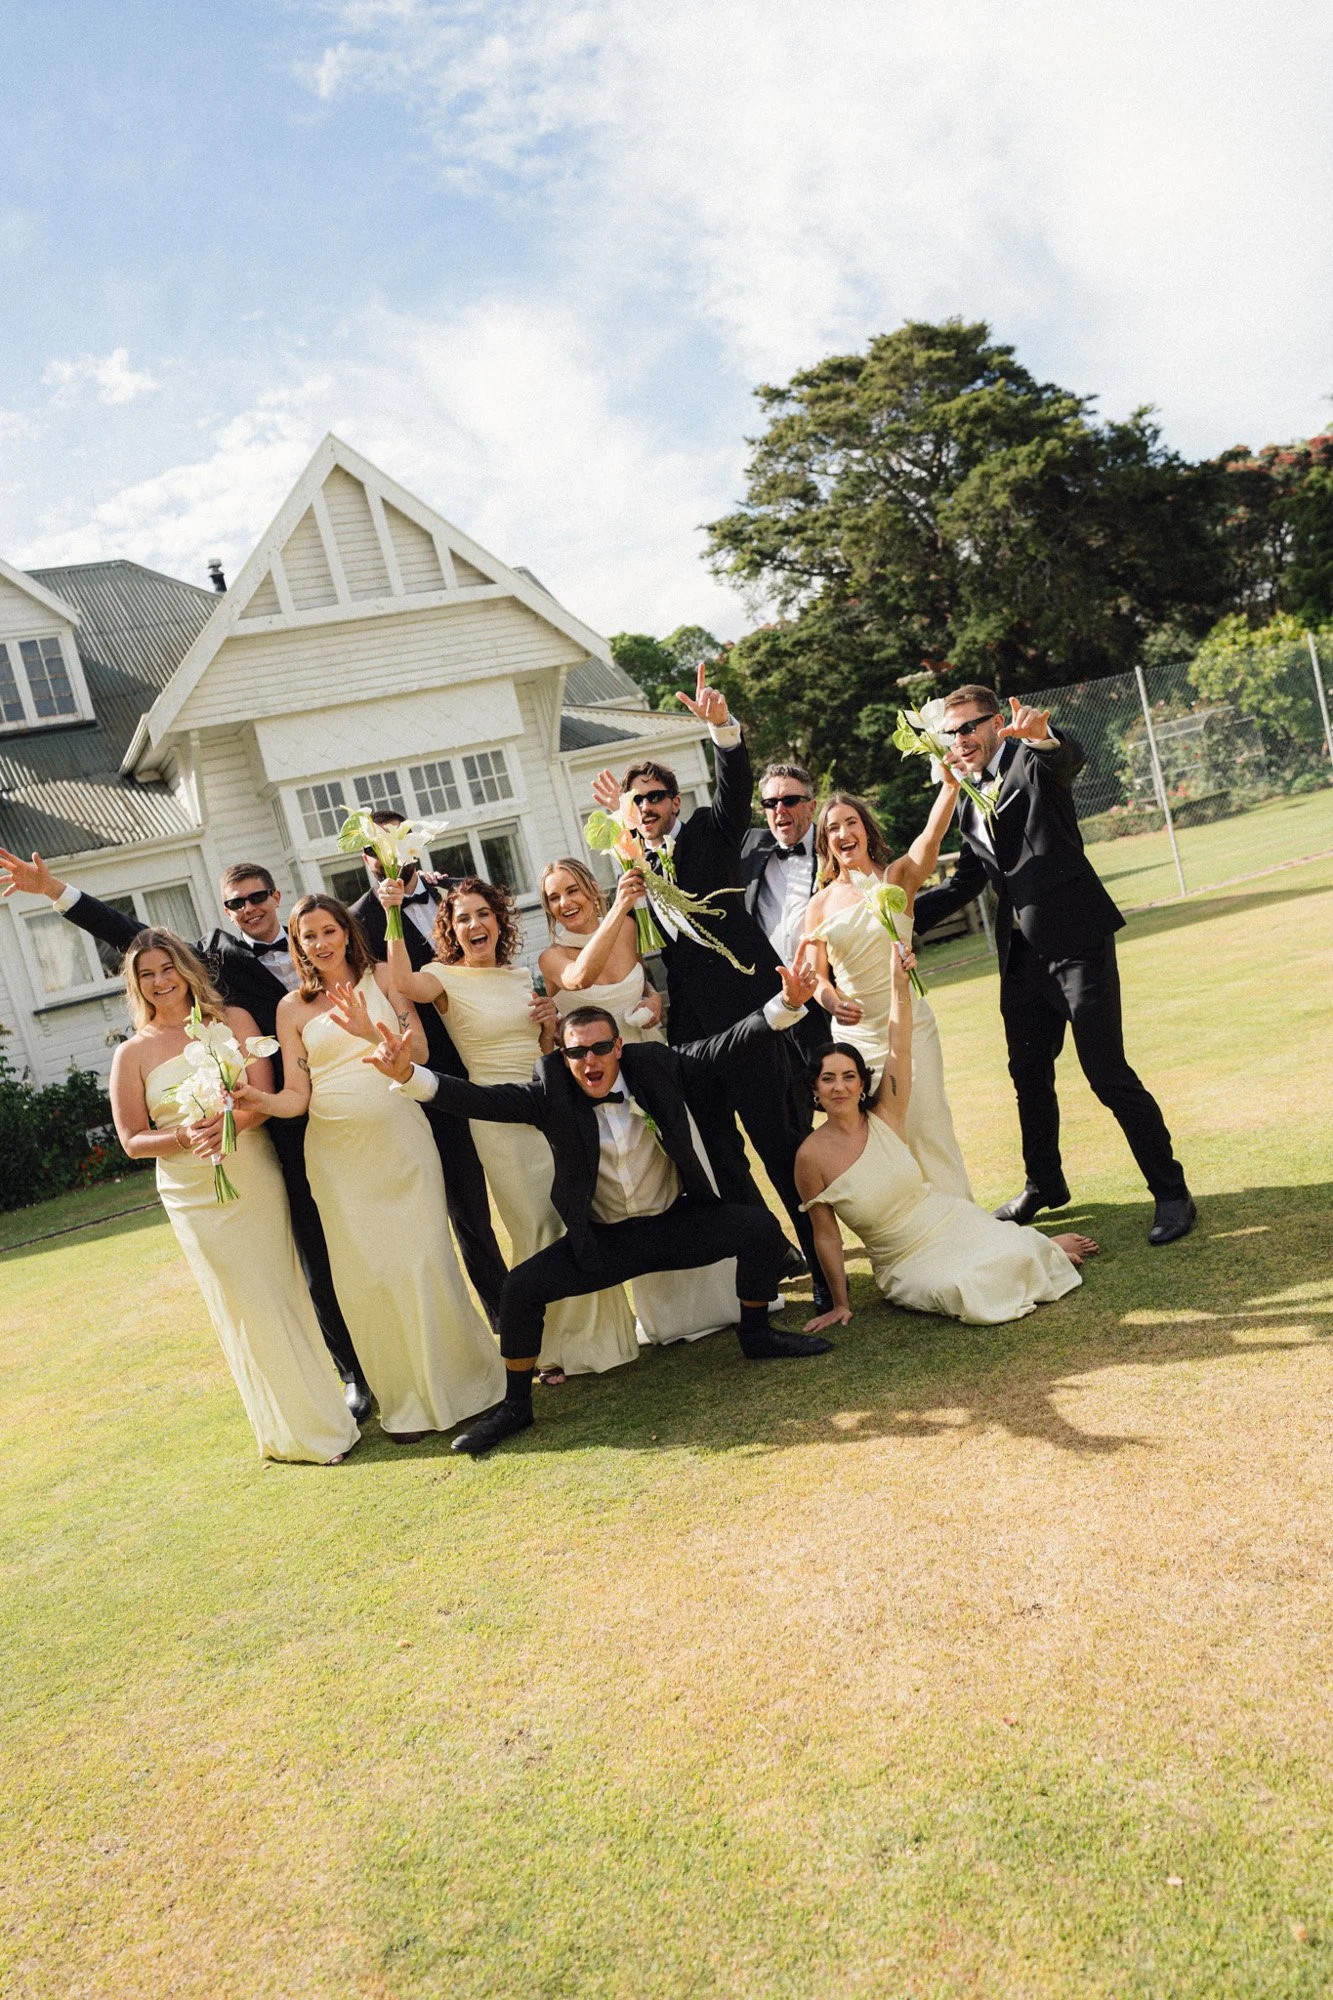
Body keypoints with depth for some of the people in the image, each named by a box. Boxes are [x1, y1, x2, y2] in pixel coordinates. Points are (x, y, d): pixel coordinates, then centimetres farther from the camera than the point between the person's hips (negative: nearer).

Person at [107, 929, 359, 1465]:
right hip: (195, 1196, 0)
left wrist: (230, 1123, -28)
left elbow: (265, 1095, -8)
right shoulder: (132, 1053, 1)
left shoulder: (232, 1021, 1)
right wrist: (185, 1137, -19)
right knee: (247, 1308, 4)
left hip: (255, 1179, 0)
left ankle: (324, 1411, 24)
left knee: (286, 1291, 7)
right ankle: (298, 1430, 17)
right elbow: (133, 1139, 0)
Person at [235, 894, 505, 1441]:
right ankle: (407, 1400, 19)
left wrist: (371, 1032, -23)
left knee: (423, 1261, -2)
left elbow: (419, 1049, -6)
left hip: (400, 1139, -1)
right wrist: (259, 1099, -18)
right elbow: (297, 1096, 3)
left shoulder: (382, 977, 4)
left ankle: (458, 1377, 17)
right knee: (366, 1274, 4)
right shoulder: (293, 1007, 6)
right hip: (337, 1152, 1)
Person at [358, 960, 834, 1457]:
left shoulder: (655, 1065, -9)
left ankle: (756, 1336, 11)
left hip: (675, 1224, 1)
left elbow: (725, 1046, -13)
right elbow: (482, 1099, -22)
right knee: (522, 1286, -17)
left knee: (760, 1225, -16)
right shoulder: (551, 1093, -12)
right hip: (603, 1242, -1)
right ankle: (515, 1405, 5)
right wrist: (408, 1075, -36)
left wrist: (786, 1005, -27)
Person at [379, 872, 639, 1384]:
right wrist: (392, 916, -36)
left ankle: (594, 1330, 27)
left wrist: (550, 1022, -1)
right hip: (497, 1117, -5)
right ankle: (555, 1346, 19)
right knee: (538, 1228, 2)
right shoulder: (446, 978, -5)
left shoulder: (521, 976, 10)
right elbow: (404, 982, -29)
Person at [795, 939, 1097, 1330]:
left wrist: (900, 982, -27)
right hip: (905, 1263, -2)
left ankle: (1046, 1246, 13)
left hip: (948, 1220, 2)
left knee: (1016, 1255, -24)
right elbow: (827, 1237, -5)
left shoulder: (885, 1116, -6)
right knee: (960, 1291, -31)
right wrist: (841, 1304, -1)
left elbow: (900, 1050, -17)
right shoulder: (812, 1156, -12)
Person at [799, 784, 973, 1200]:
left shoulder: (897, 878, -2)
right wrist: (832, 1002, -21)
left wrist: (950, 780, -37)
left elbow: (932, 834, -20)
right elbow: (817, 975, 2)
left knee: (925, 1124, -6)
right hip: (853, 1032, 3)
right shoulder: (820, 905, 4)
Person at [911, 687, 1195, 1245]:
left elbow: (1070, 759, -29)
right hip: (1021, 953, 8)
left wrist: (1042, 736, -52)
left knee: (1109, 1074, -8)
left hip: (1075, 941, -7)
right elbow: (965, 881, 19)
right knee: (1028, 1074, 18)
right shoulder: (968, 801, 15)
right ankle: (1044, 1185, 36)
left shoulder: (1034, 762, -5)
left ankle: (1171, 1193, 6)